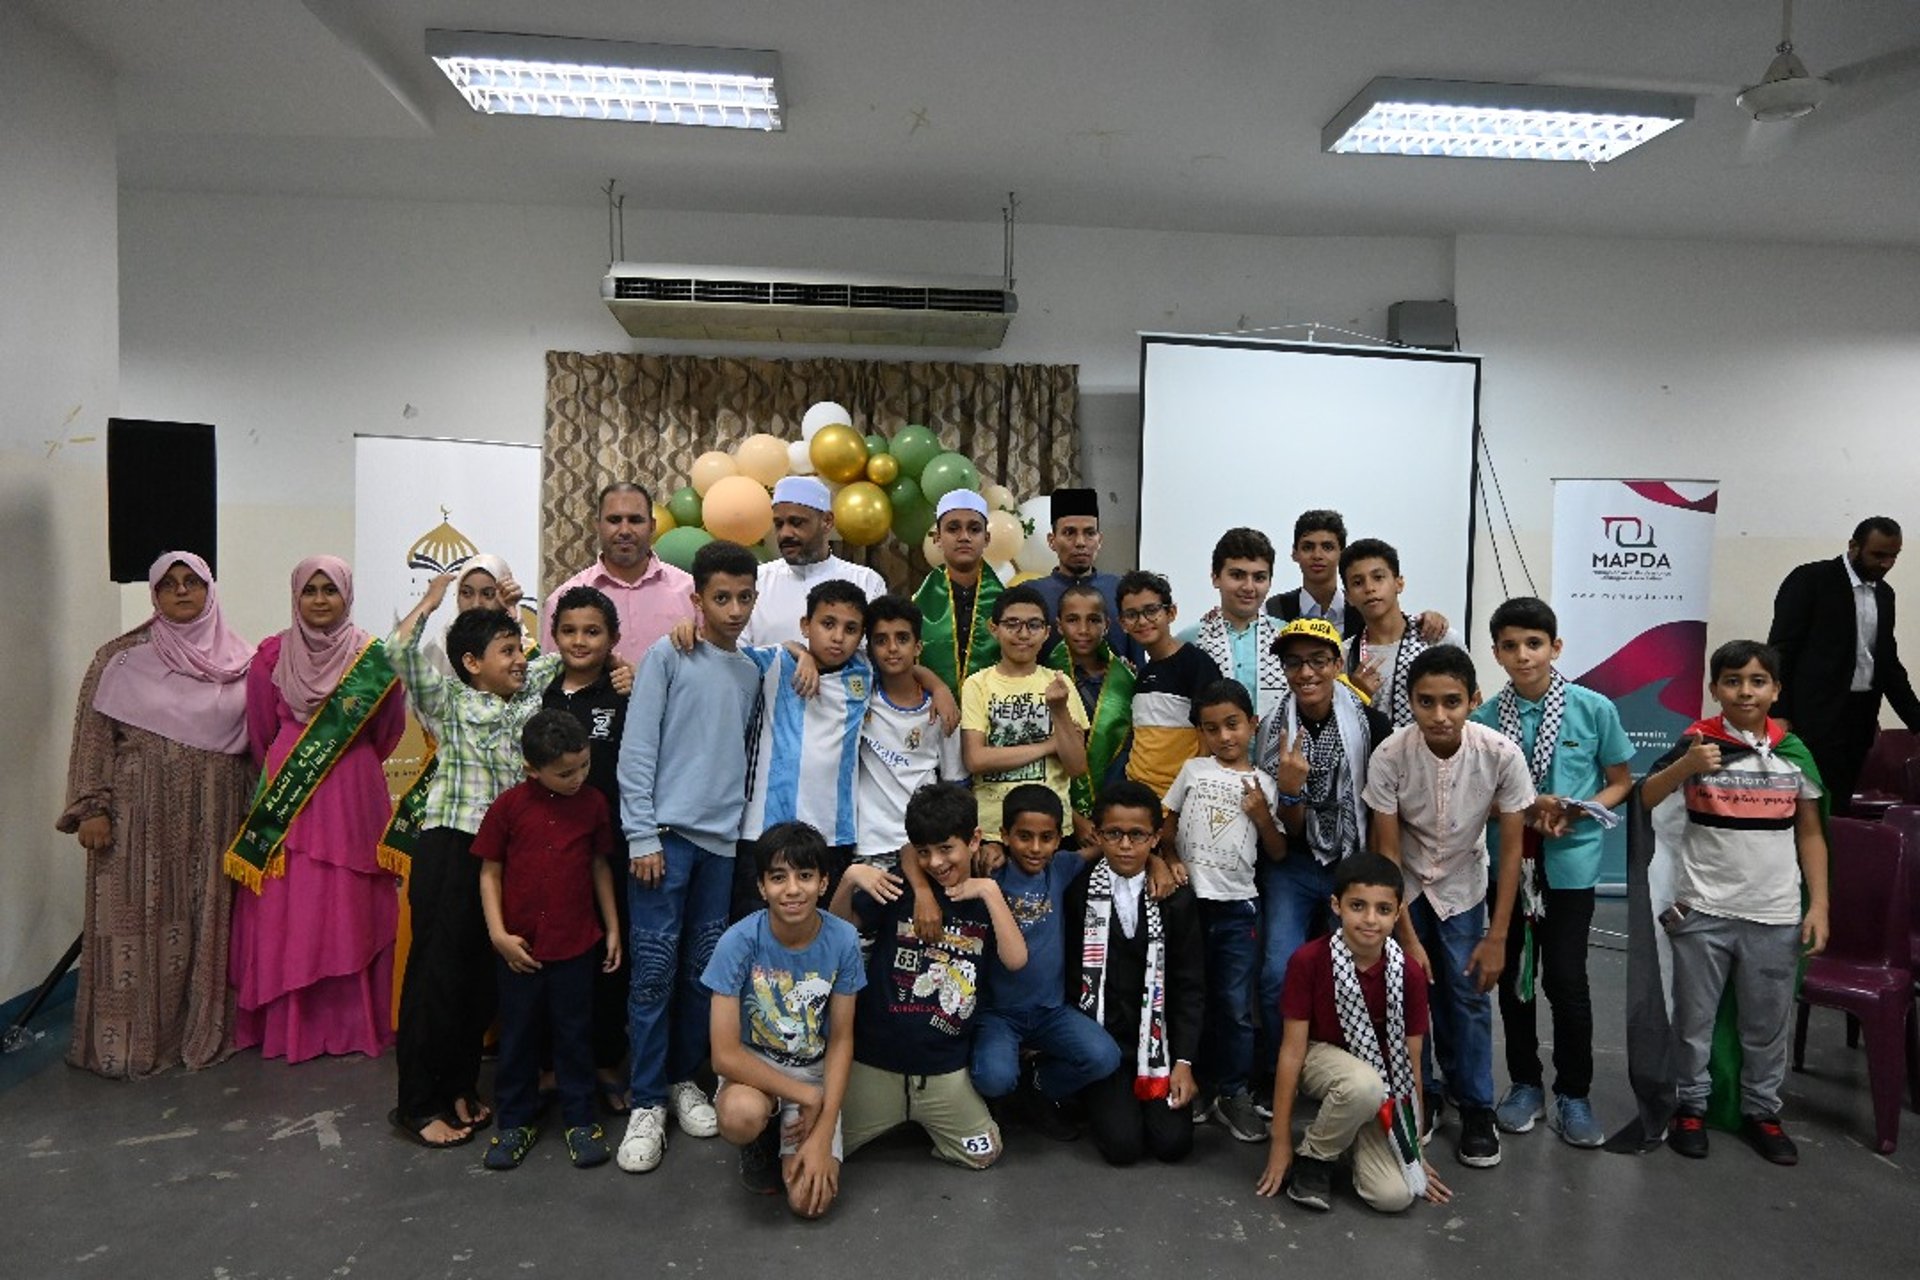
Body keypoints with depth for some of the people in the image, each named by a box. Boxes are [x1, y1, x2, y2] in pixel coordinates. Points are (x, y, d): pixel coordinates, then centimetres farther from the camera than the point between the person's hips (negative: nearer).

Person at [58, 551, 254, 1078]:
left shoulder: (240, 660, 6)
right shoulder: (122, 658, -1)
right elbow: (94, 735, -2)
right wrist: (92, 808, -10)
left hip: (214, 817, 2)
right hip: (142, 816, -2)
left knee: (207, 922, 8)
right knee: (136, 922, 1)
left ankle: (204, 1030, 20)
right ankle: (130, 1040, 12)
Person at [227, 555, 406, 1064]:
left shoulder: (373, 658, 0)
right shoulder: (272, 655, 3)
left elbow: (387, 731, 10)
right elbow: (261, 734, 11)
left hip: (354, 797, -1)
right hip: (286, 798, 1)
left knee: (352, 911, 2)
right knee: (285, 912, 2)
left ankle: (355, 1024, 11)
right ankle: (286, 1027, 11)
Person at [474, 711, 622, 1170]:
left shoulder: (593, 803, -3)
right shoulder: (508, 806, -9)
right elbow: (490, 872, -2)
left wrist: (612, 927, 7)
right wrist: (498, 932, -9)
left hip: (577, 943, 1)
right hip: (521, 947, -1)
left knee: (575, 1033, 12)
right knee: (517, 1034, 13)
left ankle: (580, 1119, 26)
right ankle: (515, 1121, 29)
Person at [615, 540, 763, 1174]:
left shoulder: (750, 673, 12)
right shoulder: (668, 656, -3)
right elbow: (637, 749, -6)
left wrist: (741, 820, 6)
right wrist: (642, 835, -10)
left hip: (721, 837, 5)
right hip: (667, 831, -4)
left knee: (704, 969, 10)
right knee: (655, 970, -3)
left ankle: (683, 1079, 26)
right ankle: (647, 1103, 8)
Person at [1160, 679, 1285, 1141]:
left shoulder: (1262, 785, 4)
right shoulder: (1193, 770, 4)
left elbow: (1278, 853, 6)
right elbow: (1167, 826, 8)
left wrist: (1263, 816, -9)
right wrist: (1167, 859, -9)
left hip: (1237, 905, 0)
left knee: (1235, 1005, 2)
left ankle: (1232, 1093, 15)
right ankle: (1193, 1085, 24)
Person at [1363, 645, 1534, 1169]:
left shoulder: (1501, 754, -26)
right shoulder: (1389, 756, -28)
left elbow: (1511, 850, -15)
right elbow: (1387, 851, -18)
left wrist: (1497, 938, -14)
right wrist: (1407, 937, -18)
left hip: (1462, 889, 1)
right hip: (1404, 886, 0)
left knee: (1469, 996, -1)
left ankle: (1476, 1110, 16)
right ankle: (1418, 1098, 17)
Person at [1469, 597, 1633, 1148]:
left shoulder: (1594, 709, -7)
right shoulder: (1486, 717, -4)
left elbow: (1620, 782, 3)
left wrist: (1575, 813, -14)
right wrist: (1525, 809, -14)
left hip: (1569, 861, -2)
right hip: (1508, 860, 2)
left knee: (1566, 978, -1)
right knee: (1513, 974, 11)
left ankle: (1573, 1093, 18)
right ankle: (1525, 1084, 28)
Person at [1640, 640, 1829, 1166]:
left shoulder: (1795, 750, 2)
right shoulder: (1696, 742, -5)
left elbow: (1810, 833, 8)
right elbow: (1643, 800, -12)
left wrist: (1818, 905, 3)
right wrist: (1684, 766, -28)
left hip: (1775, 915, 2)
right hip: (1703, 911, -2)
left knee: (1766, 1025, 14)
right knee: (1695, 1019, 10)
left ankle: (1761, 1112, 30)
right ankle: (1690, 1106, 25)